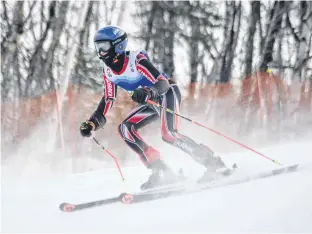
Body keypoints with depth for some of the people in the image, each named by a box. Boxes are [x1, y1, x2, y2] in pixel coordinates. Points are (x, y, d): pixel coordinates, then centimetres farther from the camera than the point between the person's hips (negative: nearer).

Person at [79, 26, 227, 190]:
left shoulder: (136, 59, -24)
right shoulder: (108, 71, -1)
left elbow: (163, 83, -30)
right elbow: (108, 99, 8)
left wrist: (148, 93, -50)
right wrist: (92, 123, -2)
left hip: (167, 93, -8)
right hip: (151, 102, 8)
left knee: (168, 134, -28)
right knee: (125, 128, -9)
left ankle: (212, 163, -17)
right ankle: (160, 171, -12)